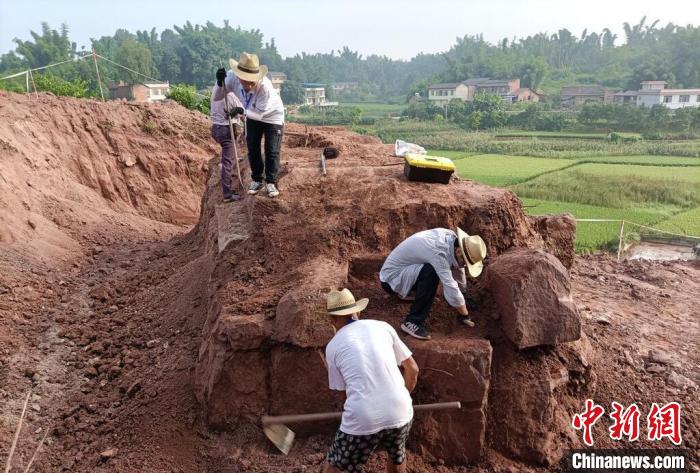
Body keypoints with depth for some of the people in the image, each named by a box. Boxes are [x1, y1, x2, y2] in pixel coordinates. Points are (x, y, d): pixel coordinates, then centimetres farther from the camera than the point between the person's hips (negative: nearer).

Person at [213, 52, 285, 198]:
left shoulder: (265, 86, -40)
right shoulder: (232, 77, -29)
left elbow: (260, 113, -30)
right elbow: (216, 97, -22)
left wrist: (242, 111, -44)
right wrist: (220, 83, -40)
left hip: (272, 116, -4)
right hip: (253, 116, 4)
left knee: (272, 151, -4)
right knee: (253, 150, 7)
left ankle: (271, 183, 10)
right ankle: (257, 180, 22)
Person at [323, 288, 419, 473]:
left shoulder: (333, 346, 6)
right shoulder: (383, 327, 8)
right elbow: (412, 369, 11)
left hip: (361, 420, -2)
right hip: (400, 413, 3)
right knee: (397, 457, 32)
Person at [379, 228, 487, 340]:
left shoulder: (452, 238, -8)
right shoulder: (438, 252, -33)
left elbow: (458, 271, 5)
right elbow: (452, 292, -30)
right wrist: (465, 315, -15)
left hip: (405, 269, 9)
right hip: (390, 278, -9)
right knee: (431, 271, -31)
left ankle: (408, 292, 27)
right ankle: (412, 322, -22)